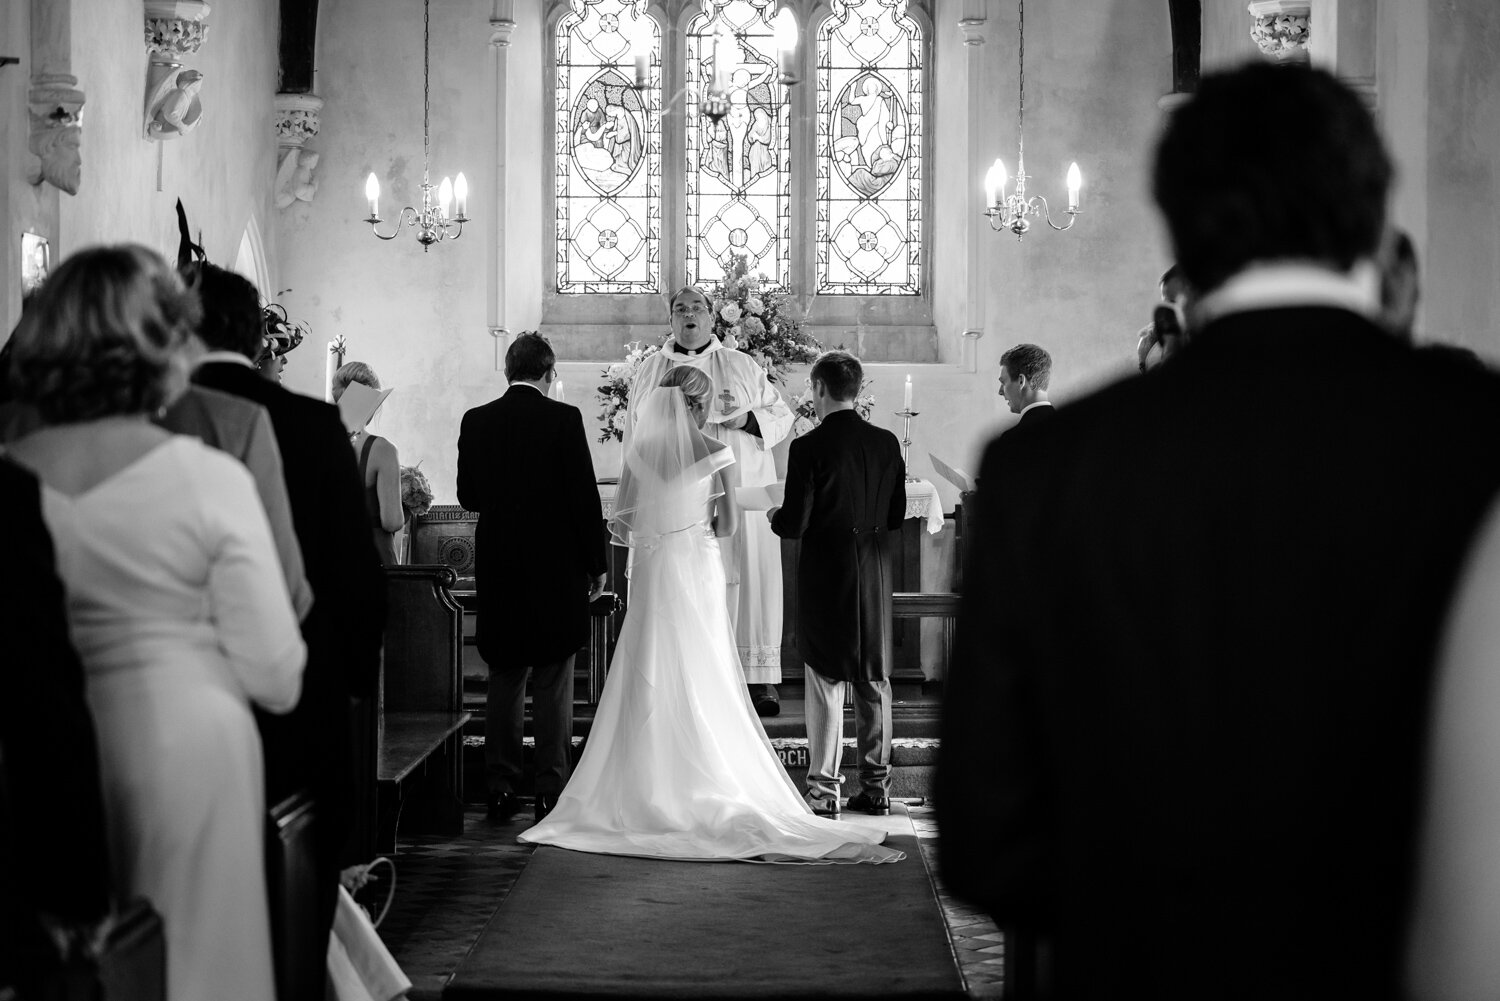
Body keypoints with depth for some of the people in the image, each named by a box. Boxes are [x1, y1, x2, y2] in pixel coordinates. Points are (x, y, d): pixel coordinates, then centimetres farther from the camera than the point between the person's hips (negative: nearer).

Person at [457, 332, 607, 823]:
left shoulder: (476, 421, 1)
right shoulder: (564, 419, -9)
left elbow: (467, 496, 7)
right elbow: (585, 496, -9)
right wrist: (596, 565, 0)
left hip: (498, 570, 3)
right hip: (556, 569, -3)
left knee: (503, 681, 12)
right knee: (552, 683, 3)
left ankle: (501, 788, 12)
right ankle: (551, 791, 3)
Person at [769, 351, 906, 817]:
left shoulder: (809, 448, -15)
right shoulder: (886, 443, 1)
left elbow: (794, 525, -14)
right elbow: (896, 516, 7)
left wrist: (776, 516, 7)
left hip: (825, 575, -4)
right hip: (875, 576, 4)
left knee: (825, 683, 3)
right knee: (874, 682, 12)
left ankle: (823, 789, 4)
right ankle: (876, 786, 17)